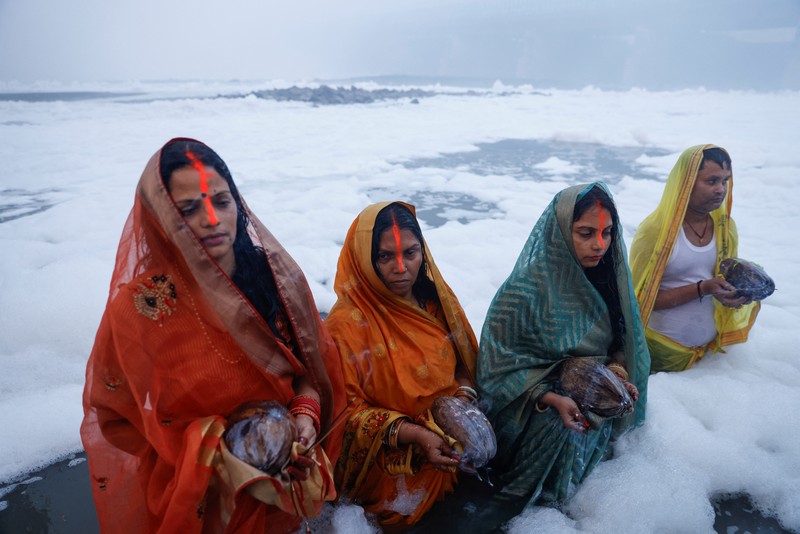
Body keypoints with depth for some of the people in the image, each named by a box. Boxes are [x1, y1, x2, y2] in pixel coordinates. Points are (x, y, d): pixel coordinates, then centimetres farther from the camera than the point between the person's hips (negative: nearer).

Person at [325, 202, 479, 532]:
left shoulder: (436, 298, -2)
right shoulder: (348, 324, -19)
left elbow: (465, 361, 10)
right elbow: (345, 409, -15)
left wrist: (464, 395, -11)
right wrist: (412, 434, -26)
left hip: (451, 440, 6)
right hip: (390, 459, -5)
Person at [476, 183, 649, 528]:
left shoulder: (610, 276, -2)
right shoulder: (525, 288, -18)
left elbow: (622, 342, 12)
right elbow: (500, 364, -15)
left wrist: (618, 369, -9)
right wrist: (549, 398, -28)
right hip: (532, 397, -4)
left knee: (578, 432, -28)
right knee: (555, 425, -35)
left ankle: (514, 500, -7)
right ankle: (514, 493, -9)